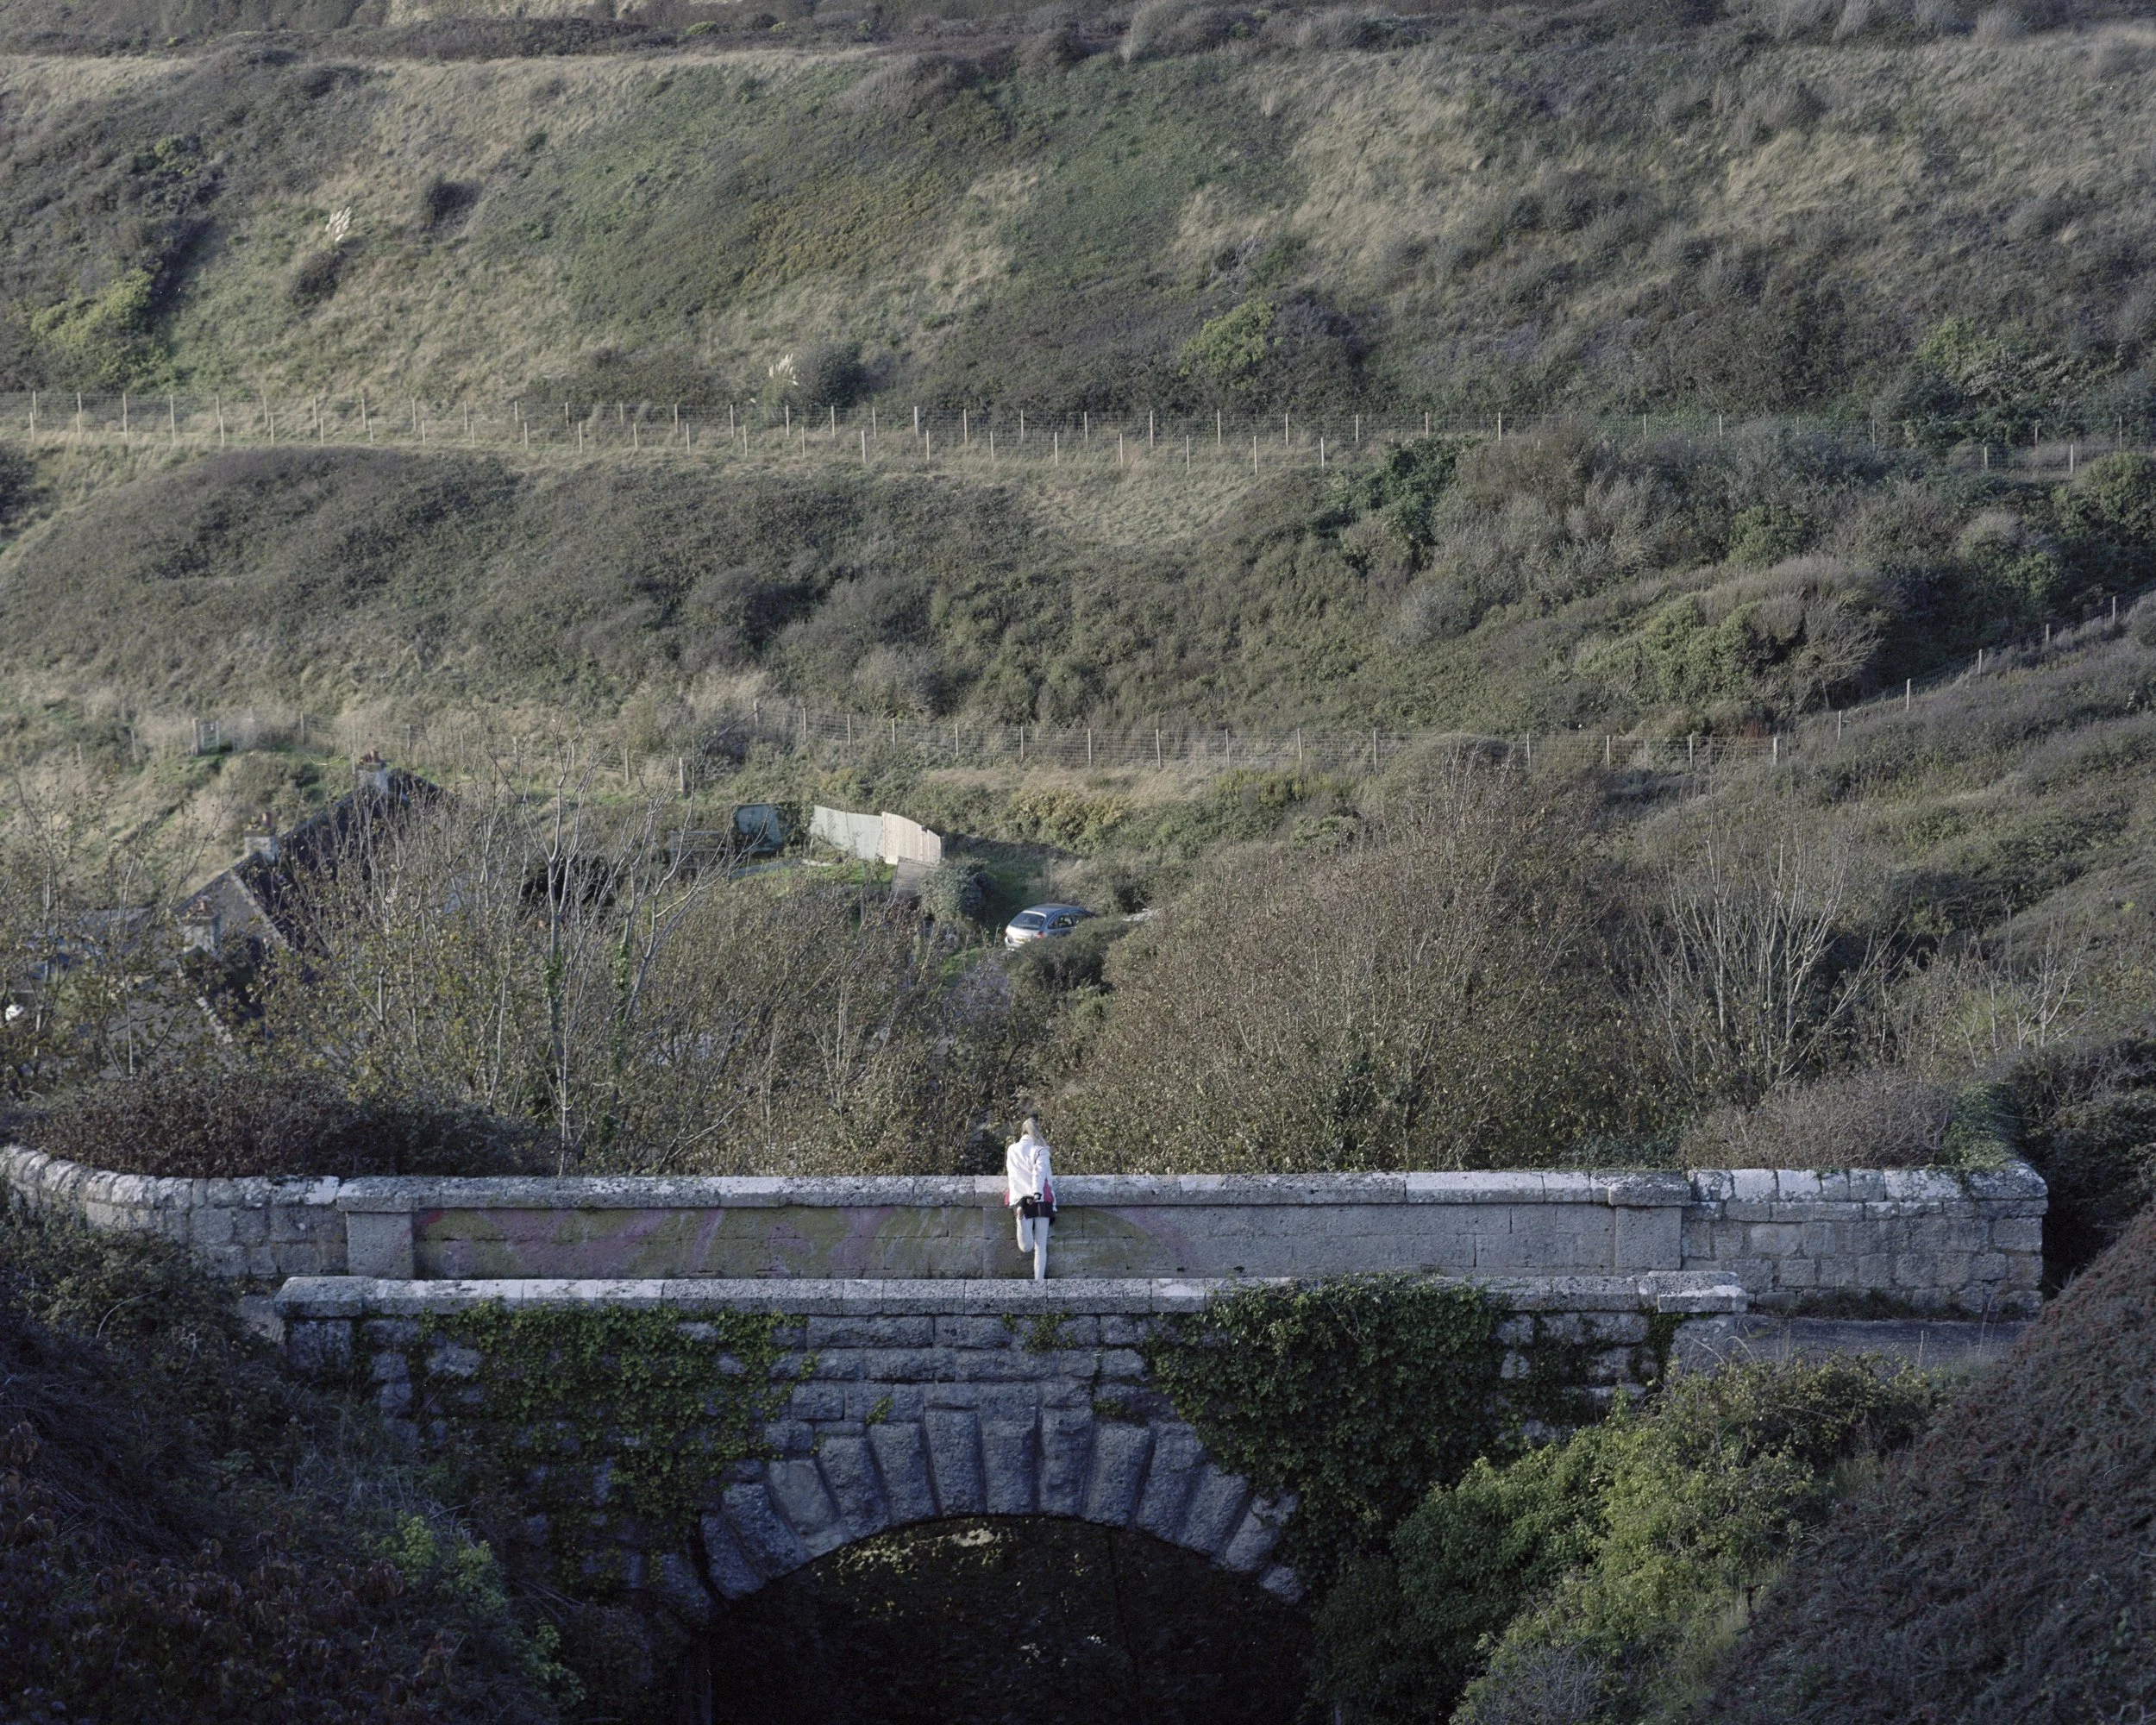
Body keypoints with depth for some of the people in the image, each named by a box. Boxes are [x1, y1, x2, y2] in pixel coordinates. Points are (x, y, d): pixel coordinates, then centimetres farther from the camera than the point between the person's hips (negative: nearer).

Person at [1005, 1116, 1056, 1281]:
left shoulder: (1012, 1150, 15)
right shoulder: (1040, 1150, 2)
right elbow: (1039, 1172, -14)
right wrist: (1036, 1192, -25)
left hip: (1019, 1198, 2)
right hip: (1041, 1199, -2)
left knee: (1026, 1247, -5)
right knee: (1041, 1246, 3)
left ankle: (1021, 1215, -30)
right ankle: (1039, 1280, -5)